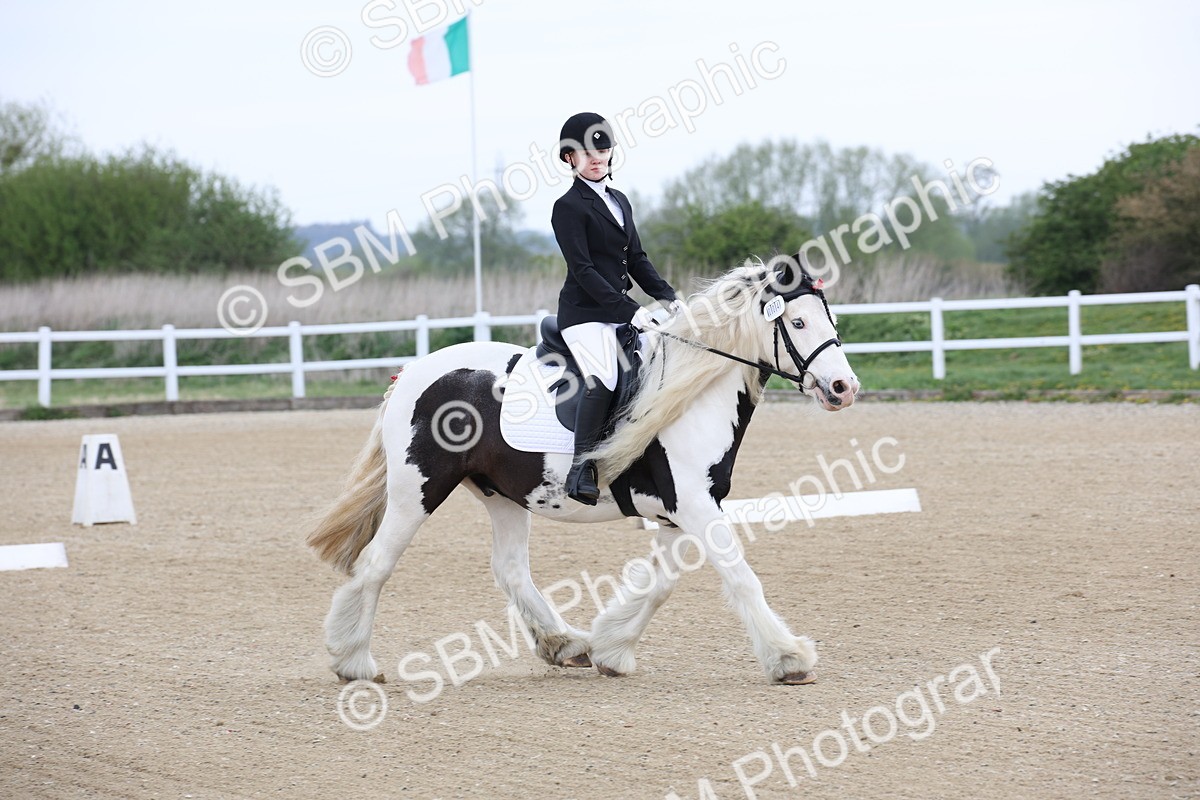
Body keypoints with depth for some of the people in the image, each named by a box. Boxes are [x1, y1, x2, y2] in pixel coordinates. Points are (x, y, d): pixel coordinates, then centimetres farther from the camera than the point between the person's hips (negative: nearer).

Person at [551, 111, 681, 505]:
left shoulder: (619, 202, 18)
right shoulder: (569, 207, -6)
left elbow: (636, 259, 19)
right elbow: (583, 270, -14)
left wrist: (668, 297, 3)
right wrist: (630, 311, -21)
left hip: (621, 314, 8)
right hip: (584, 313, -8)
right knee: (604, 378, -31)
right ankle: (582, 467, -30)